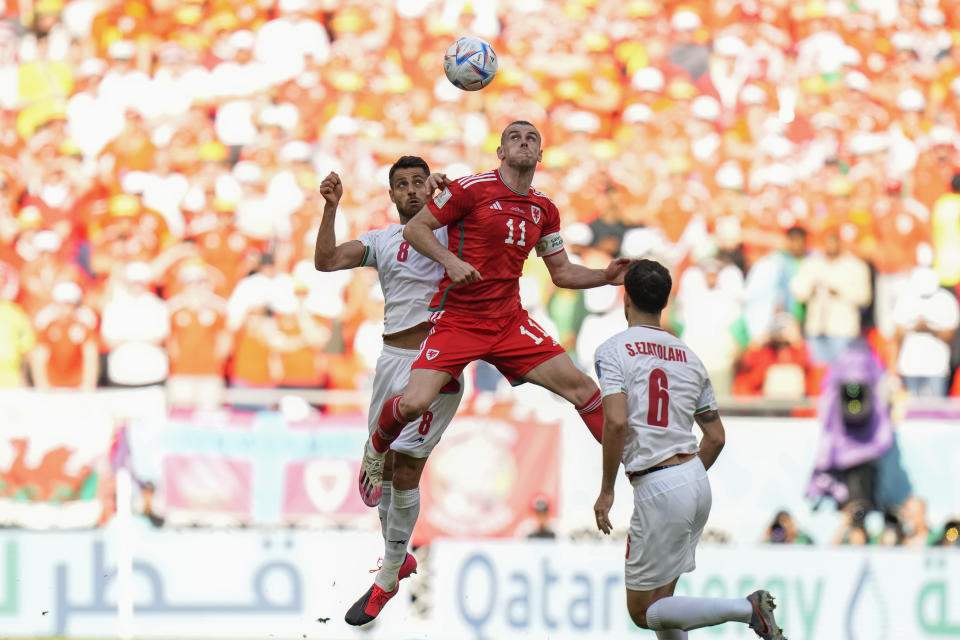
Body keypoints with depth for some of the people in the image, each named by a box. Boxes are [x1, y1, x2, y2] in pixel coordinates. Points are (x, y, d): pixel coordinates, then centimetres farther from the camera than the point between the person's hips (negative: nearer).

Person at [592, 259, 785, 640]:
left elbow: (616, 422, -19)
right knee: (659, 599, 19)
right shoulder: (688, 356, 13)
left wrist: (606, 491, -10)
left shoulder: (613, 351, -6)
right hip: (697, 480, 7)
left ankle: (747, 609, -15)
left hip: (658, 490, -7)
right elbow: (716, 437, 14)